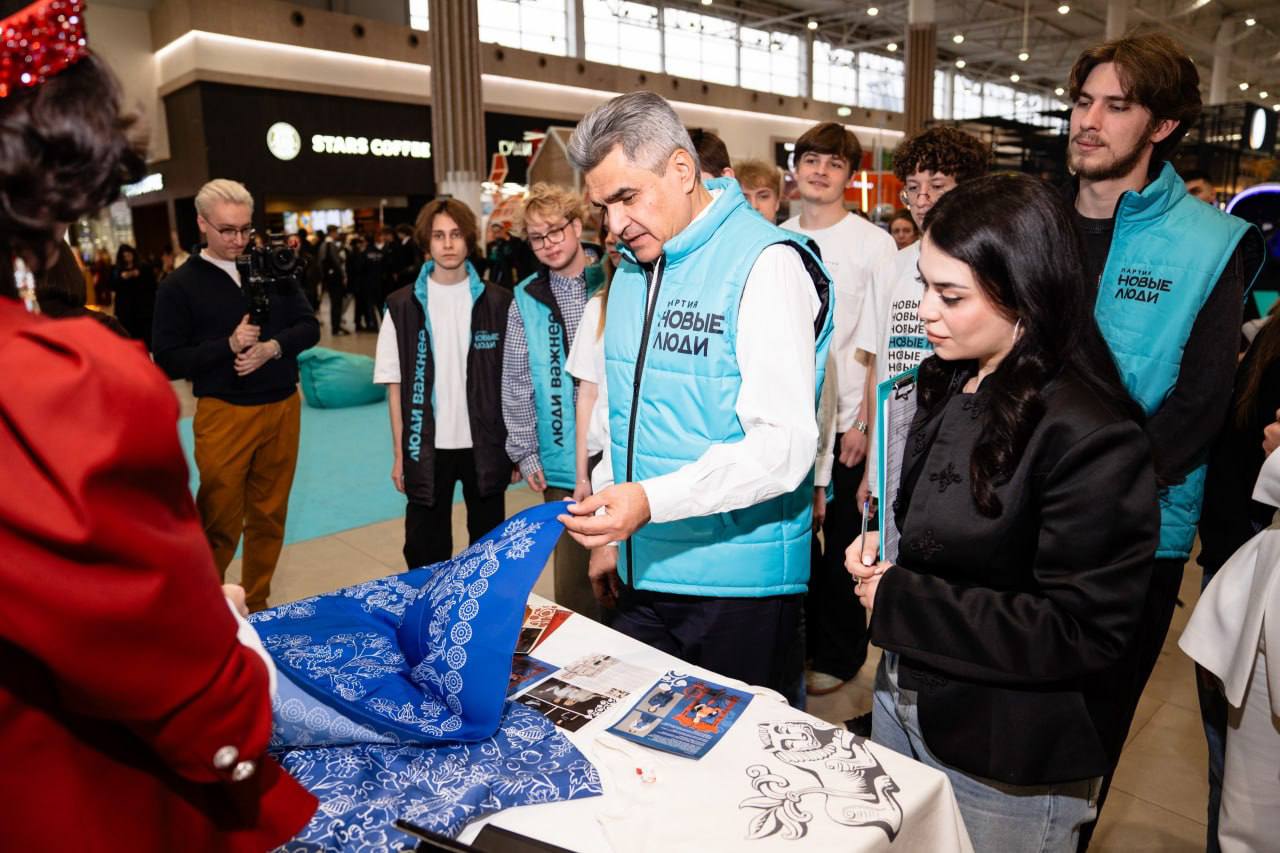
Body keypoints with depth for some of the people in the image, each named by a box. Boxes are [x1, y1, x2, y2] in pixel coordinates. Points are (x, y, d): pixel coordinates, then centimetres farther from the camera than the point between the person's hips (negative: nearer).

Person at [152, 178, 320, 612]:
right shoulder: (181, 285, -3)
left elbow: (309, 327, 6)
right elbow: (169, 361, -7)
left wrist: (273, 347, -13)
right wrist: (229, 345, -18)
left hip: (283, 409, 4)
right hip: (224, 414, -3)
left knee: (269, 516, 13)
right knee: (220, 524, 1)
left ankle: (257, 606, 27)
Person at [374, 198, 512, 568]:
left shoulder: (497, 302, 0)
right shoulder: (403, 306, 0)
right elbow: (395, 384, 1)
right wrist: (400, 453, -1)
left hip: (485, 445, 0)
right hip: (428, 447, 0)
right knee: (426, 554, 10)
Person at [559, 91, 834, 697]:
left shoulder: (766, 263, -15)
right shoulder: (631, 268, 10)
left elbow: (784, 444, -22)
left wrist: (650, 500, -31)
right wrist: (611, 536, 16)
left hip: (739, 585, -7)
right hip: (643, 574, 7)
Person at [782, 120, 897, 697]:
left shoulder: (873, 242, -3)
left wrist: (867, 421, -11)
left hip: (847, 418, -4)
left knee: (843, 541, 7)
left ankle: (840, 654, 25)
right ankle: (801, 638, 33)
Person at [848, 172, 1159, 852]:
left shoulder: (1089, 436, -25)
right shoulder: (949, 386, 0)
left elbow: (1085, 635, -25)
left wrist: (898, 600, -23)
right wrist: (883, 544, -5)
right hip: (905, 700, 8)